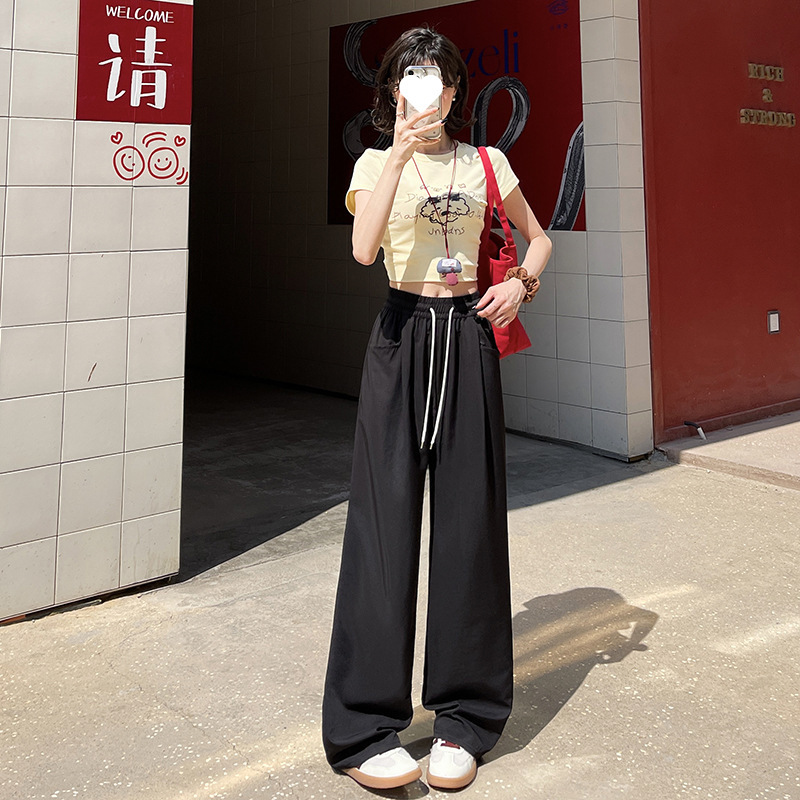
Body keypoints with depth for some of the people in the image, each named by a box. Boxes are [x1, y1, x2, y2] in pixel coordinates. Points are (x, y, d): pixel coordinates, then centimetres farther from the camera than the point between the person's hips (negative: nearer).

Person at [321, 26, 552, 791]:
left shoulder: (485, 163, 11)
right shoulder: (376, 163, 5)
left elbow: (536, 235, 22)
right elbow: (363, 248, -13)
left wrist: (522, 282, 2)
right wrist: (401, 155, -16)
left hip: (468, 339, 2)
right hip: (402, 335, -2)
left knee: (469, 518, 2)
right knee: (386, 518, -4)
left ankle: (463, 715, 15)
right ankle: (365, 727, 5)